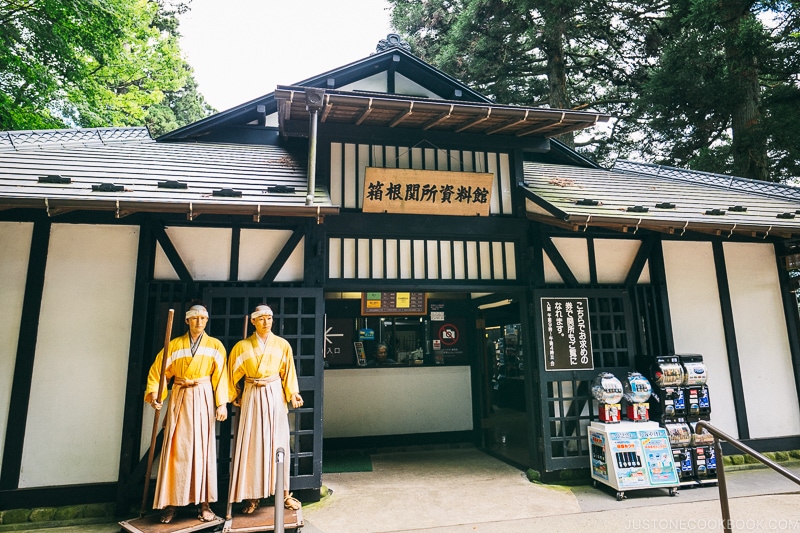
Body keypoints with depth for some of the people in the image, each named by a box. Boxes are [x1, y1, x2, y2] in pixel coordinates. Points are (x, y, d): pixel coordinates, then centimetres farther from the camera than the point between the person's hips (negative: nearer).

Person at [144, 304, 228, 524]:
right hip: (180, 398, 1)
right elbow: (158, 369, 4)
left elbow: (221, 376, -2)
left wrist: (222, 403, -8)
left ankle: (203, 502, 9)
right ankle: (171, 502, 12)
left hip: (203, 399, -1)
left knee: (203, 447, 1)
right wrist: (154, 393, -12)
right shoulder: (175, 345, 7)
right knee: (176, 448, 1)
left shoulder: (215, 346, 3)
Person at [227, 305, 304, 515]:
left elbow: (288, 372, 4)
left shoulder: (282, 345, 2)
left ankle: (283, 492, 13)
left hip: (275, 395, 0)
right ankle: (253, 495, 13)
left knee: (278, 441, 3)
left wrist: (293, 394, -6)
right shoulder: (242, 346, 1)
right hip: (252, 397, 0)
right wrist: (235, 397, 6)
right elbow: (234, 374, 7)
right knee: (252, 443, 2)